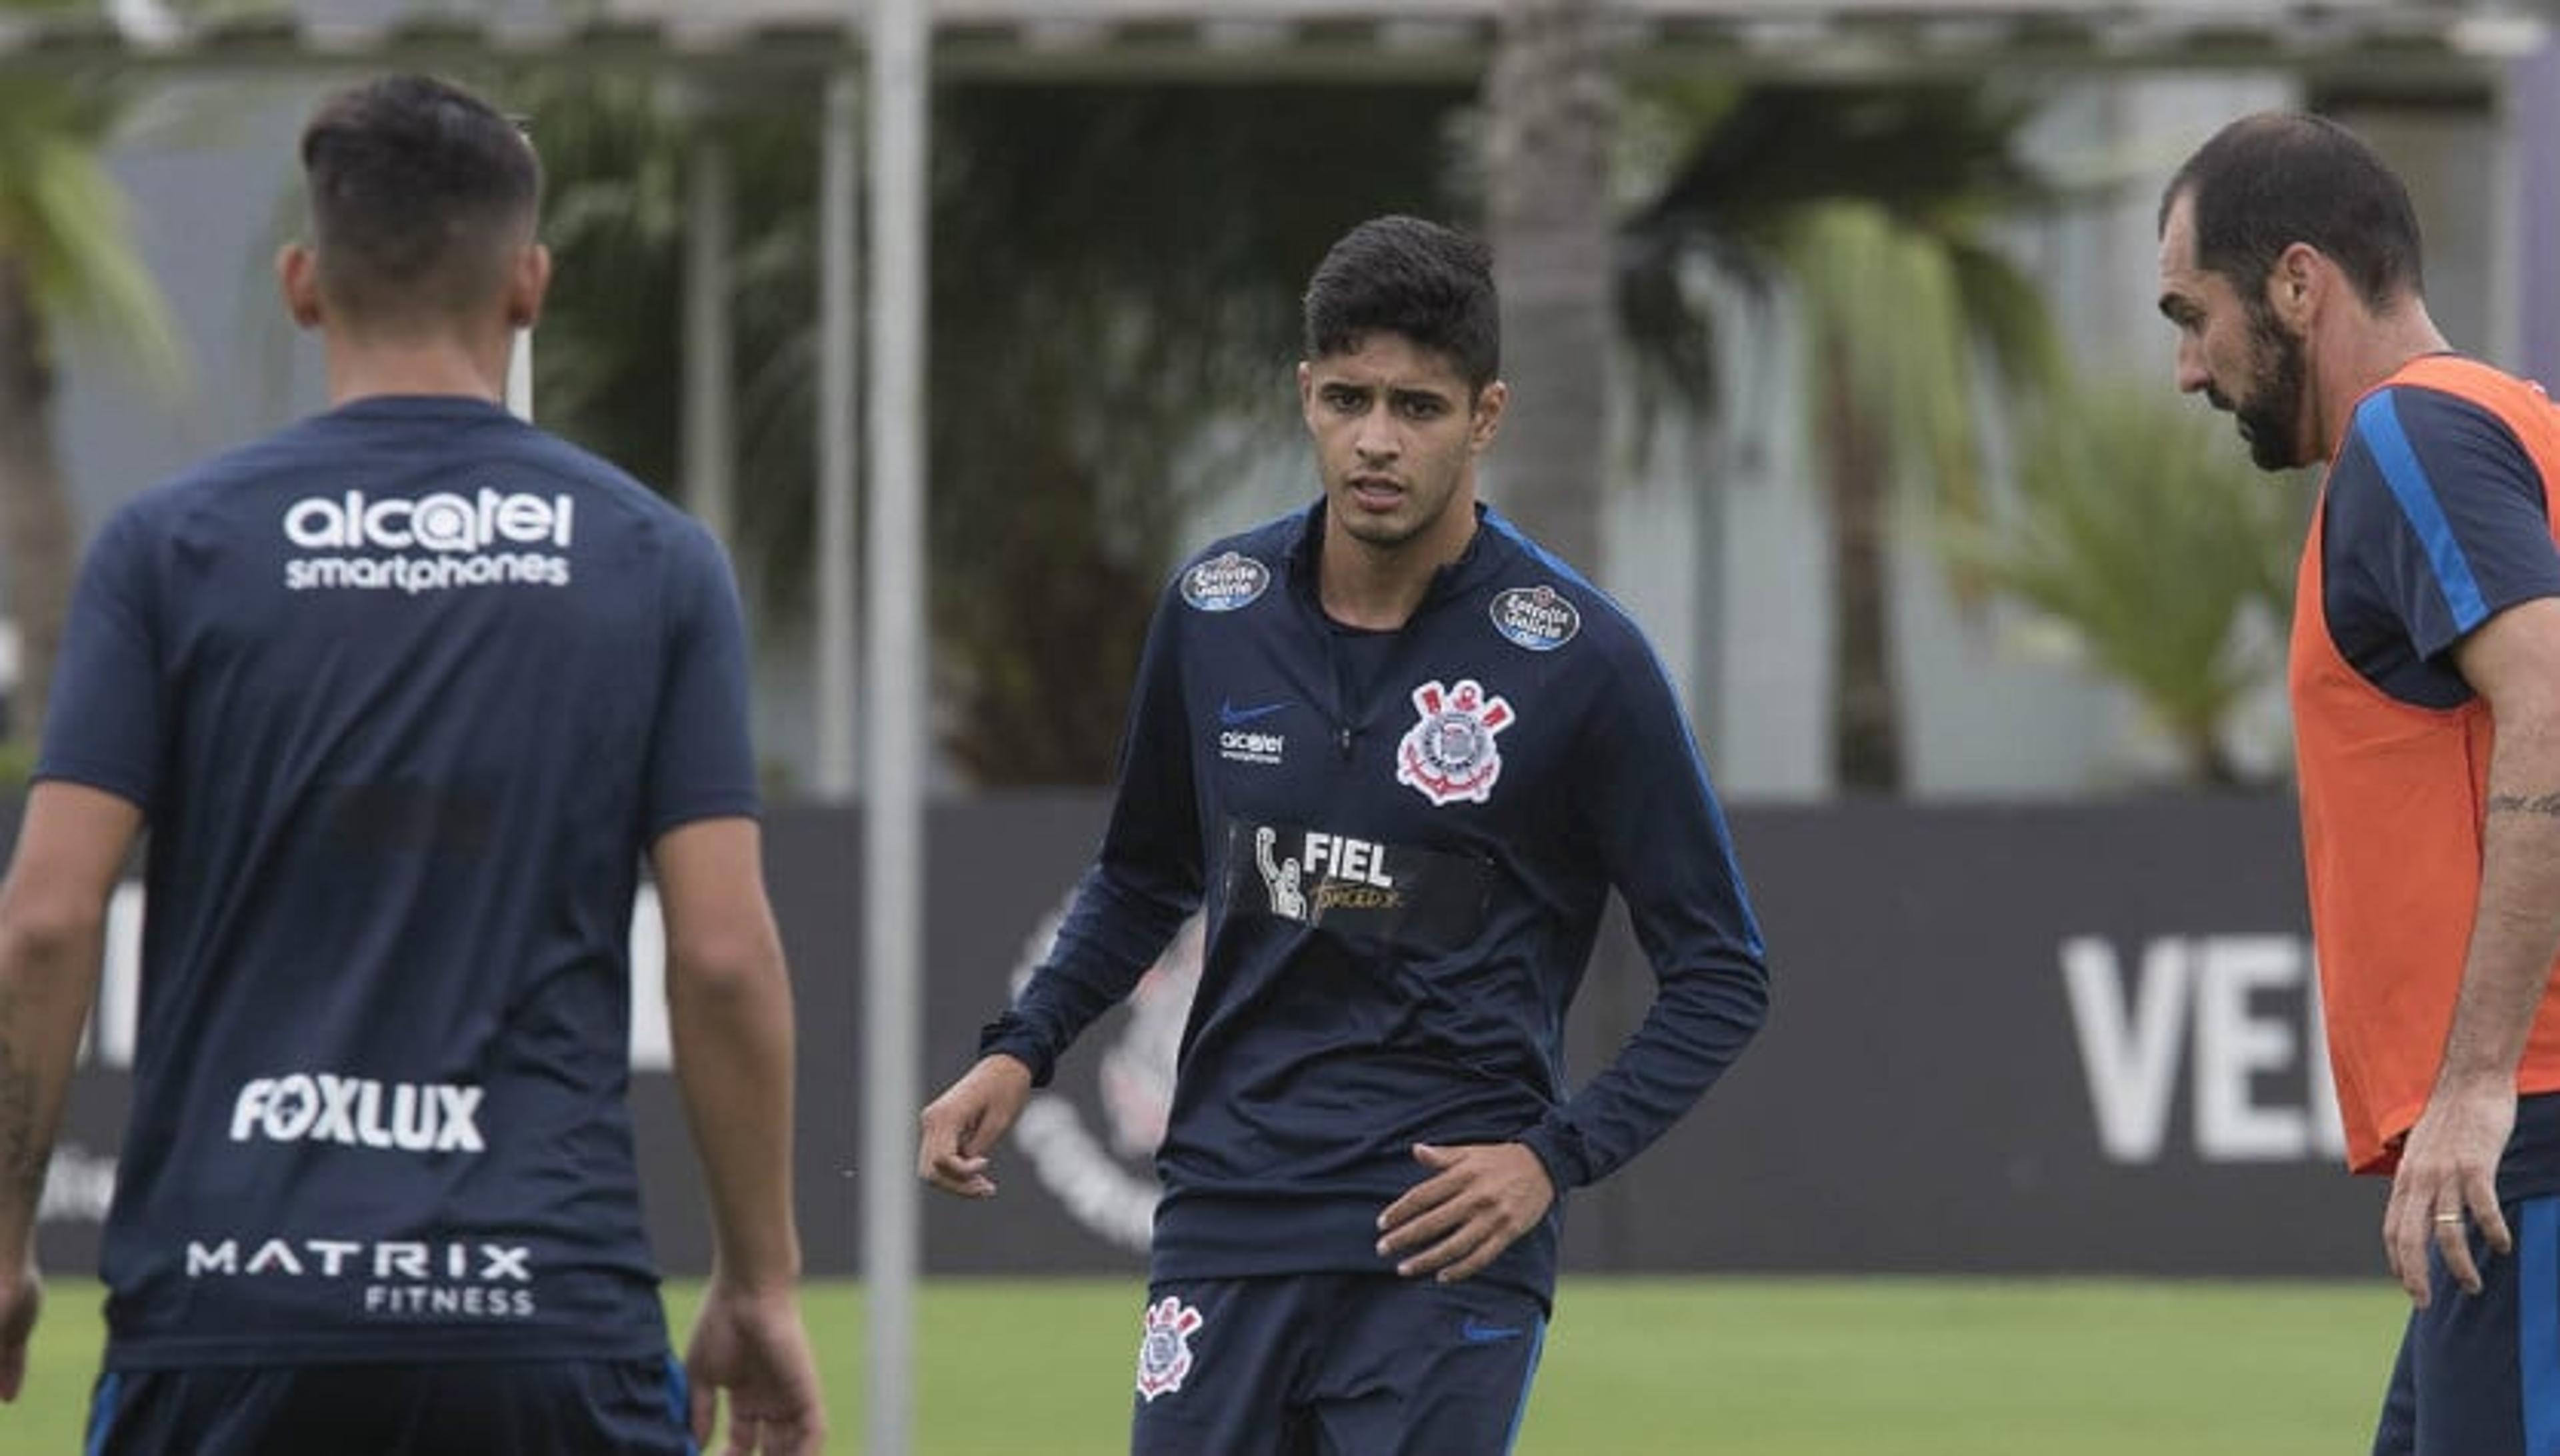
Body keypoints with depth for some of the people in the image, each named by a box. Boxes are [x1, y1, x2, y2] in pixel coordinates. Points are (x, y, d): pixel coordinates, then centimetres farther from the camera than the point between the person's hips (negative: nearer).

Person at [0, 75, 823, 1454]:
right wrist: (759, 1286, 8)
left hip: (225, 1295, 0)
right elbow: (726, 954, 0)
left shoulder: (169, 548, 2)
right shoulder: (657, 562, 4)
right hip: (546, 1305, 0)